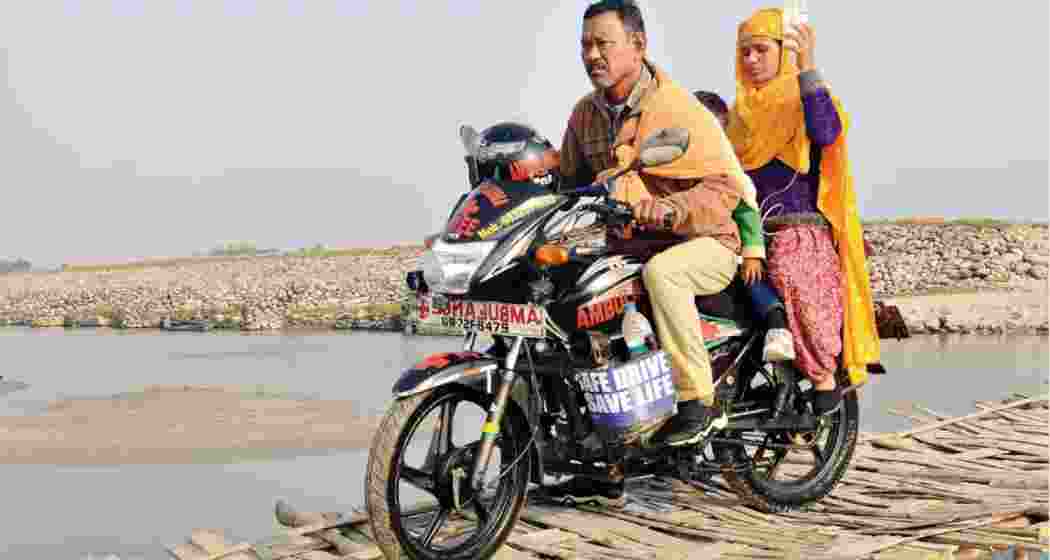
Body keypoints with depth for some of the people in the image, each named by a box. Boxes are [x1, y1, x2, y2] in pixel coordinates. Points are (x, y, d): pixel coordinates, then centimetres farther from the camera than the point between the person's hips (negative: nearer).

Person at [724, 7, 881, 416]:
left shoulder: (803, 96, 3)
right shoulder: (741, 109, 24)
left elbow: (825, 132, -21)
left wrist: (807, 68, -26)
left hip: (798, 226, -6)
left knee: (792, 277, -35)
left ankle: (824, 377, -24)